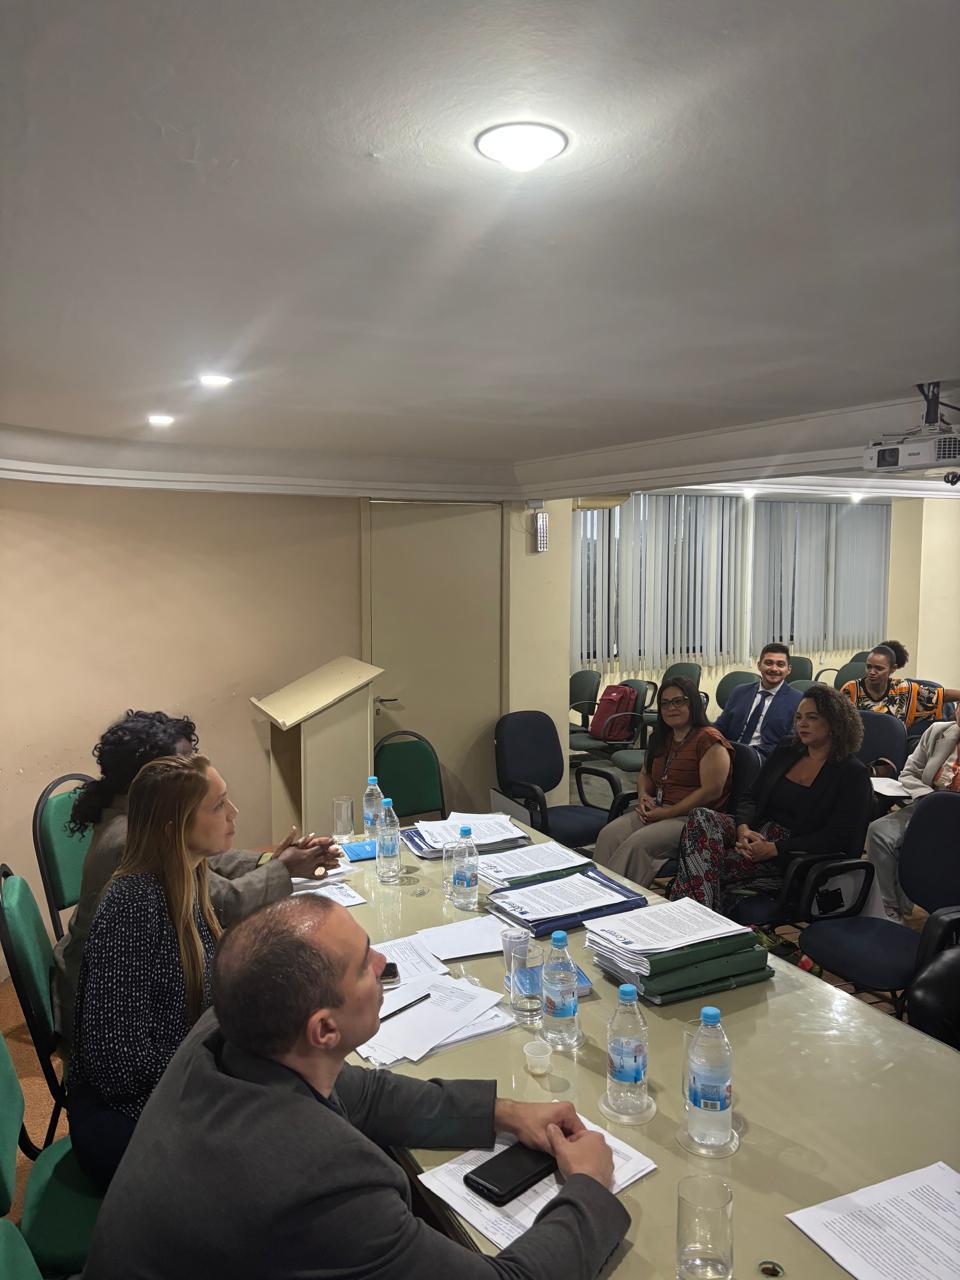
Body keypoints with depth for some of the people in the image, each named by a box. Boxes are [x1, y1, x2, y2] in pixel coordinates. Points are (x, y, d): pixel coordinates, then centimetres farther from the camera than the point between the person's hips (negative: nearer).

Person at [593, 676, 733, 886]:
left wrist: (668, 813, -15)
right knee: (609, 834, -20)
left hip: (693, 818, -7)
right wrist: (643, 795, 5)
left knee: (638, 843, -31)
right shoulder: (660, 738, 18)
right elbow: (645, 774, 29)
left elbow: (711, 791, -16)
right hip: (656, 810, 7)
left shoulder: (708, 740, -8)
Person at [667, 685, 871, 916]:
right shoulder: (786, 751, 15)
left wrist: (774, 849, -19)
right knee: (702, 817, -26)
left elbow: (837, 837, -12)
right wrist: (743, 828, -10)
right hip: (757, 833, 6)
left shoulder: (853, 774, -3)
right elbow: (751, 798, 15)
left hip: (794, 854, -6)